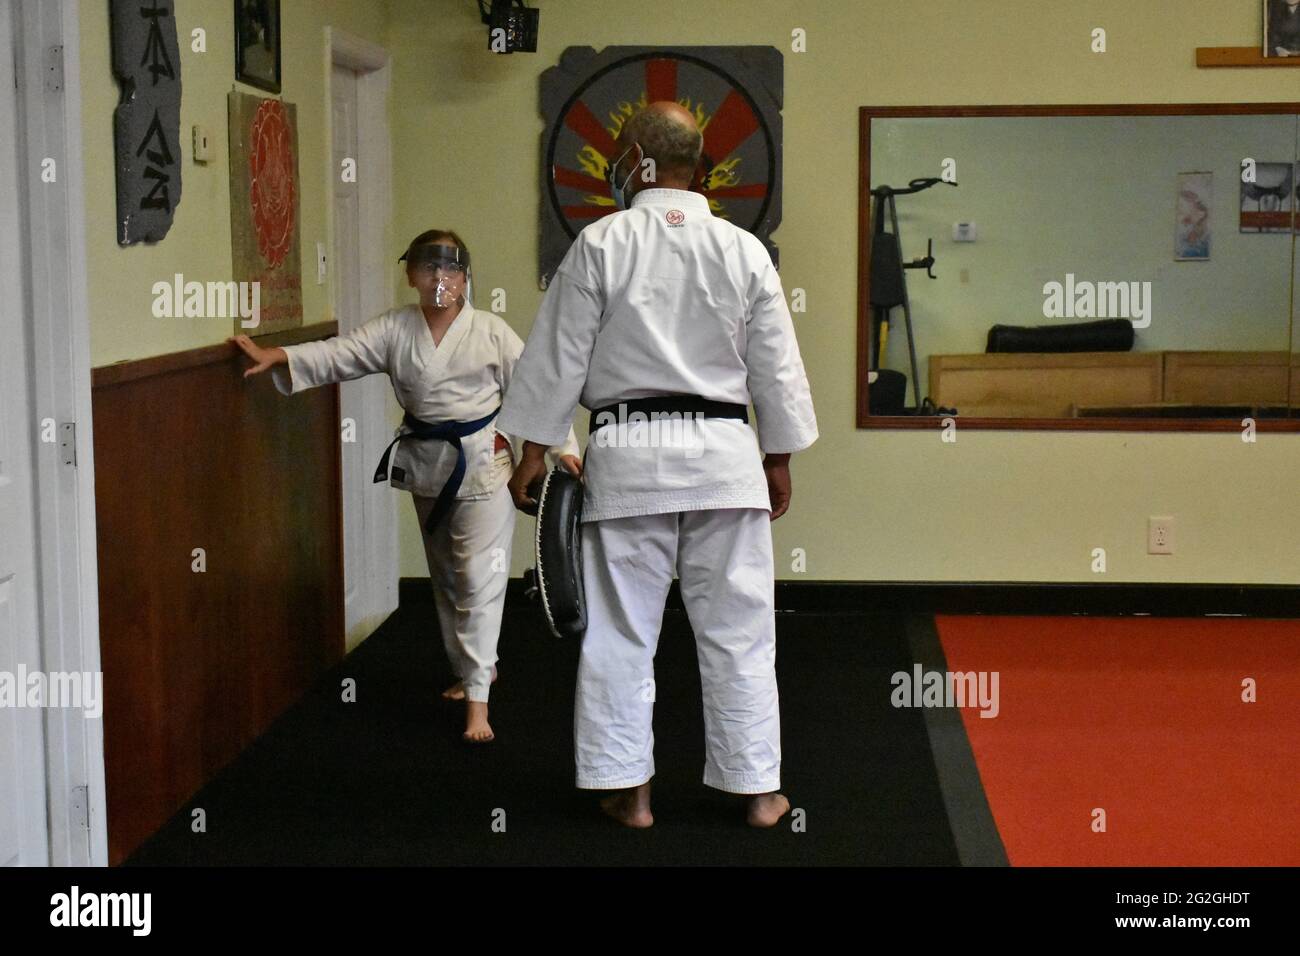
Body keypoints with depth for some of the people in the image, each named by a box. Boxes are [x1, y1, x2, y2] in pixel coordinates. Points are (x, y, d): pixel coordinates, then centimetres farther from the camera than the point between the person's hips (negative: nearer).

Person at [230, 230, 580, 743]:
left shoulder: (490, 331, -7)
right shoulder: (395, 329, 0)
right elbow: (337, 354, -7)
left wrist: (562, 447, -7)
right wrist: (277, 356, -21)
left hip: (483, 460, -4)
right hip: (427, 463, 4)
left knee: (479, 575, -10)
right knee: (445, 575, 17)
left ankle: (477, 695, -6)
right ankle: (474, 667, 36)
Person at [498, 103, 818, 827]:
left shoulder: (599, 245, -5)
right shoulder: (743, 250, 1)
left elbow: (558, 357, -3)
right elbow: (776, 366, 6)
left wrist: (533, 453, 6)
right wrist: (779, 461, 16)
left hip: (627, 455, -1)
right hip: (722, 454, 2)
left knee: (621, 631, 8)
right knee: (738, 630, 9)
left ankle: (630, 791, 14)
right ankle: (757, 789, 16)